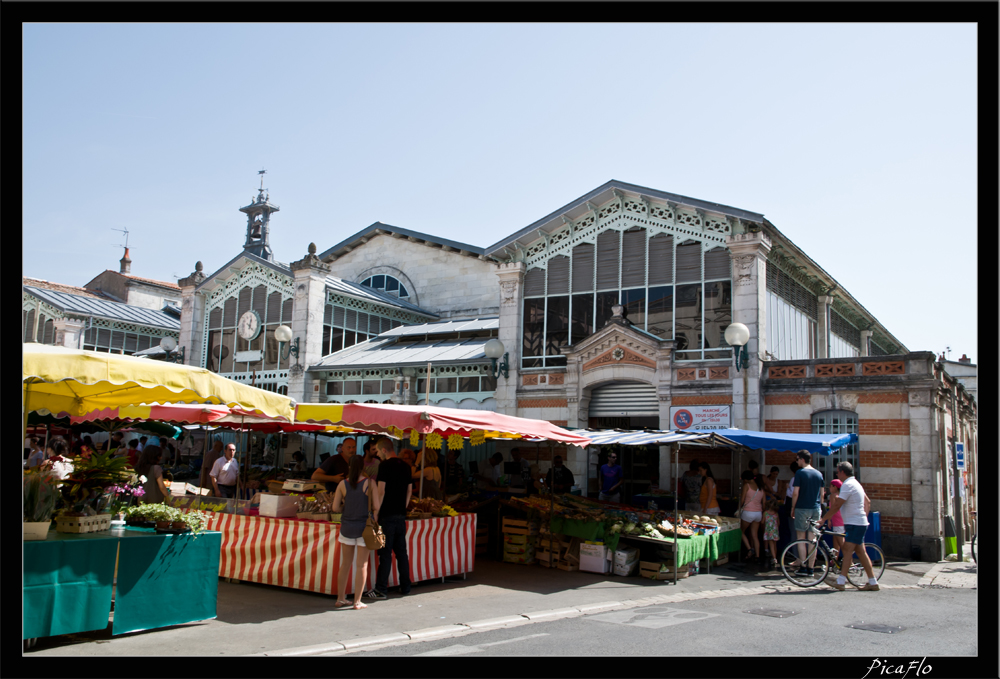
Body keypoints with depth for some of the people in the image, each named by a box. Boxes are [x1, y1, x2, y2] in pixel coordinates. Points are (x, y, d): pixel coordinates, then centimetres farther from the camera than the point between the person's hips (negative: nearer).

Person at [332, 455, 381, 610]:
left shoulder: (343, 484, -2)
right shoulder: (369, 483, -8)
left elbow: (335, 507, 0)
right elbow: (376, 506, -9)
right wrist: (374, 522, 9)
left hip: (347, 526, 3)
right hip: (364, 527, -3)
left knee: (345, 564, 15)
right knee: (361, 565, 4)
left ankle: (340, 599, 20)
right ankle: (357, 602, 7)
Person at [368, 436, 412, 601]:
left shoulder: (385, 465, -11)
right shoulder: (406, 466, 10)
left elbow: (381, 491, -14)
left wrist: (376, 511, -6)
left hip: (387, 515, -7)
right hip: (401, 515, 7)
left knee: (385, 553, -3)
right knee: (401, 552, 13)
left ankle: (381, 590, 1)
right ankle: (405, 587, 18)